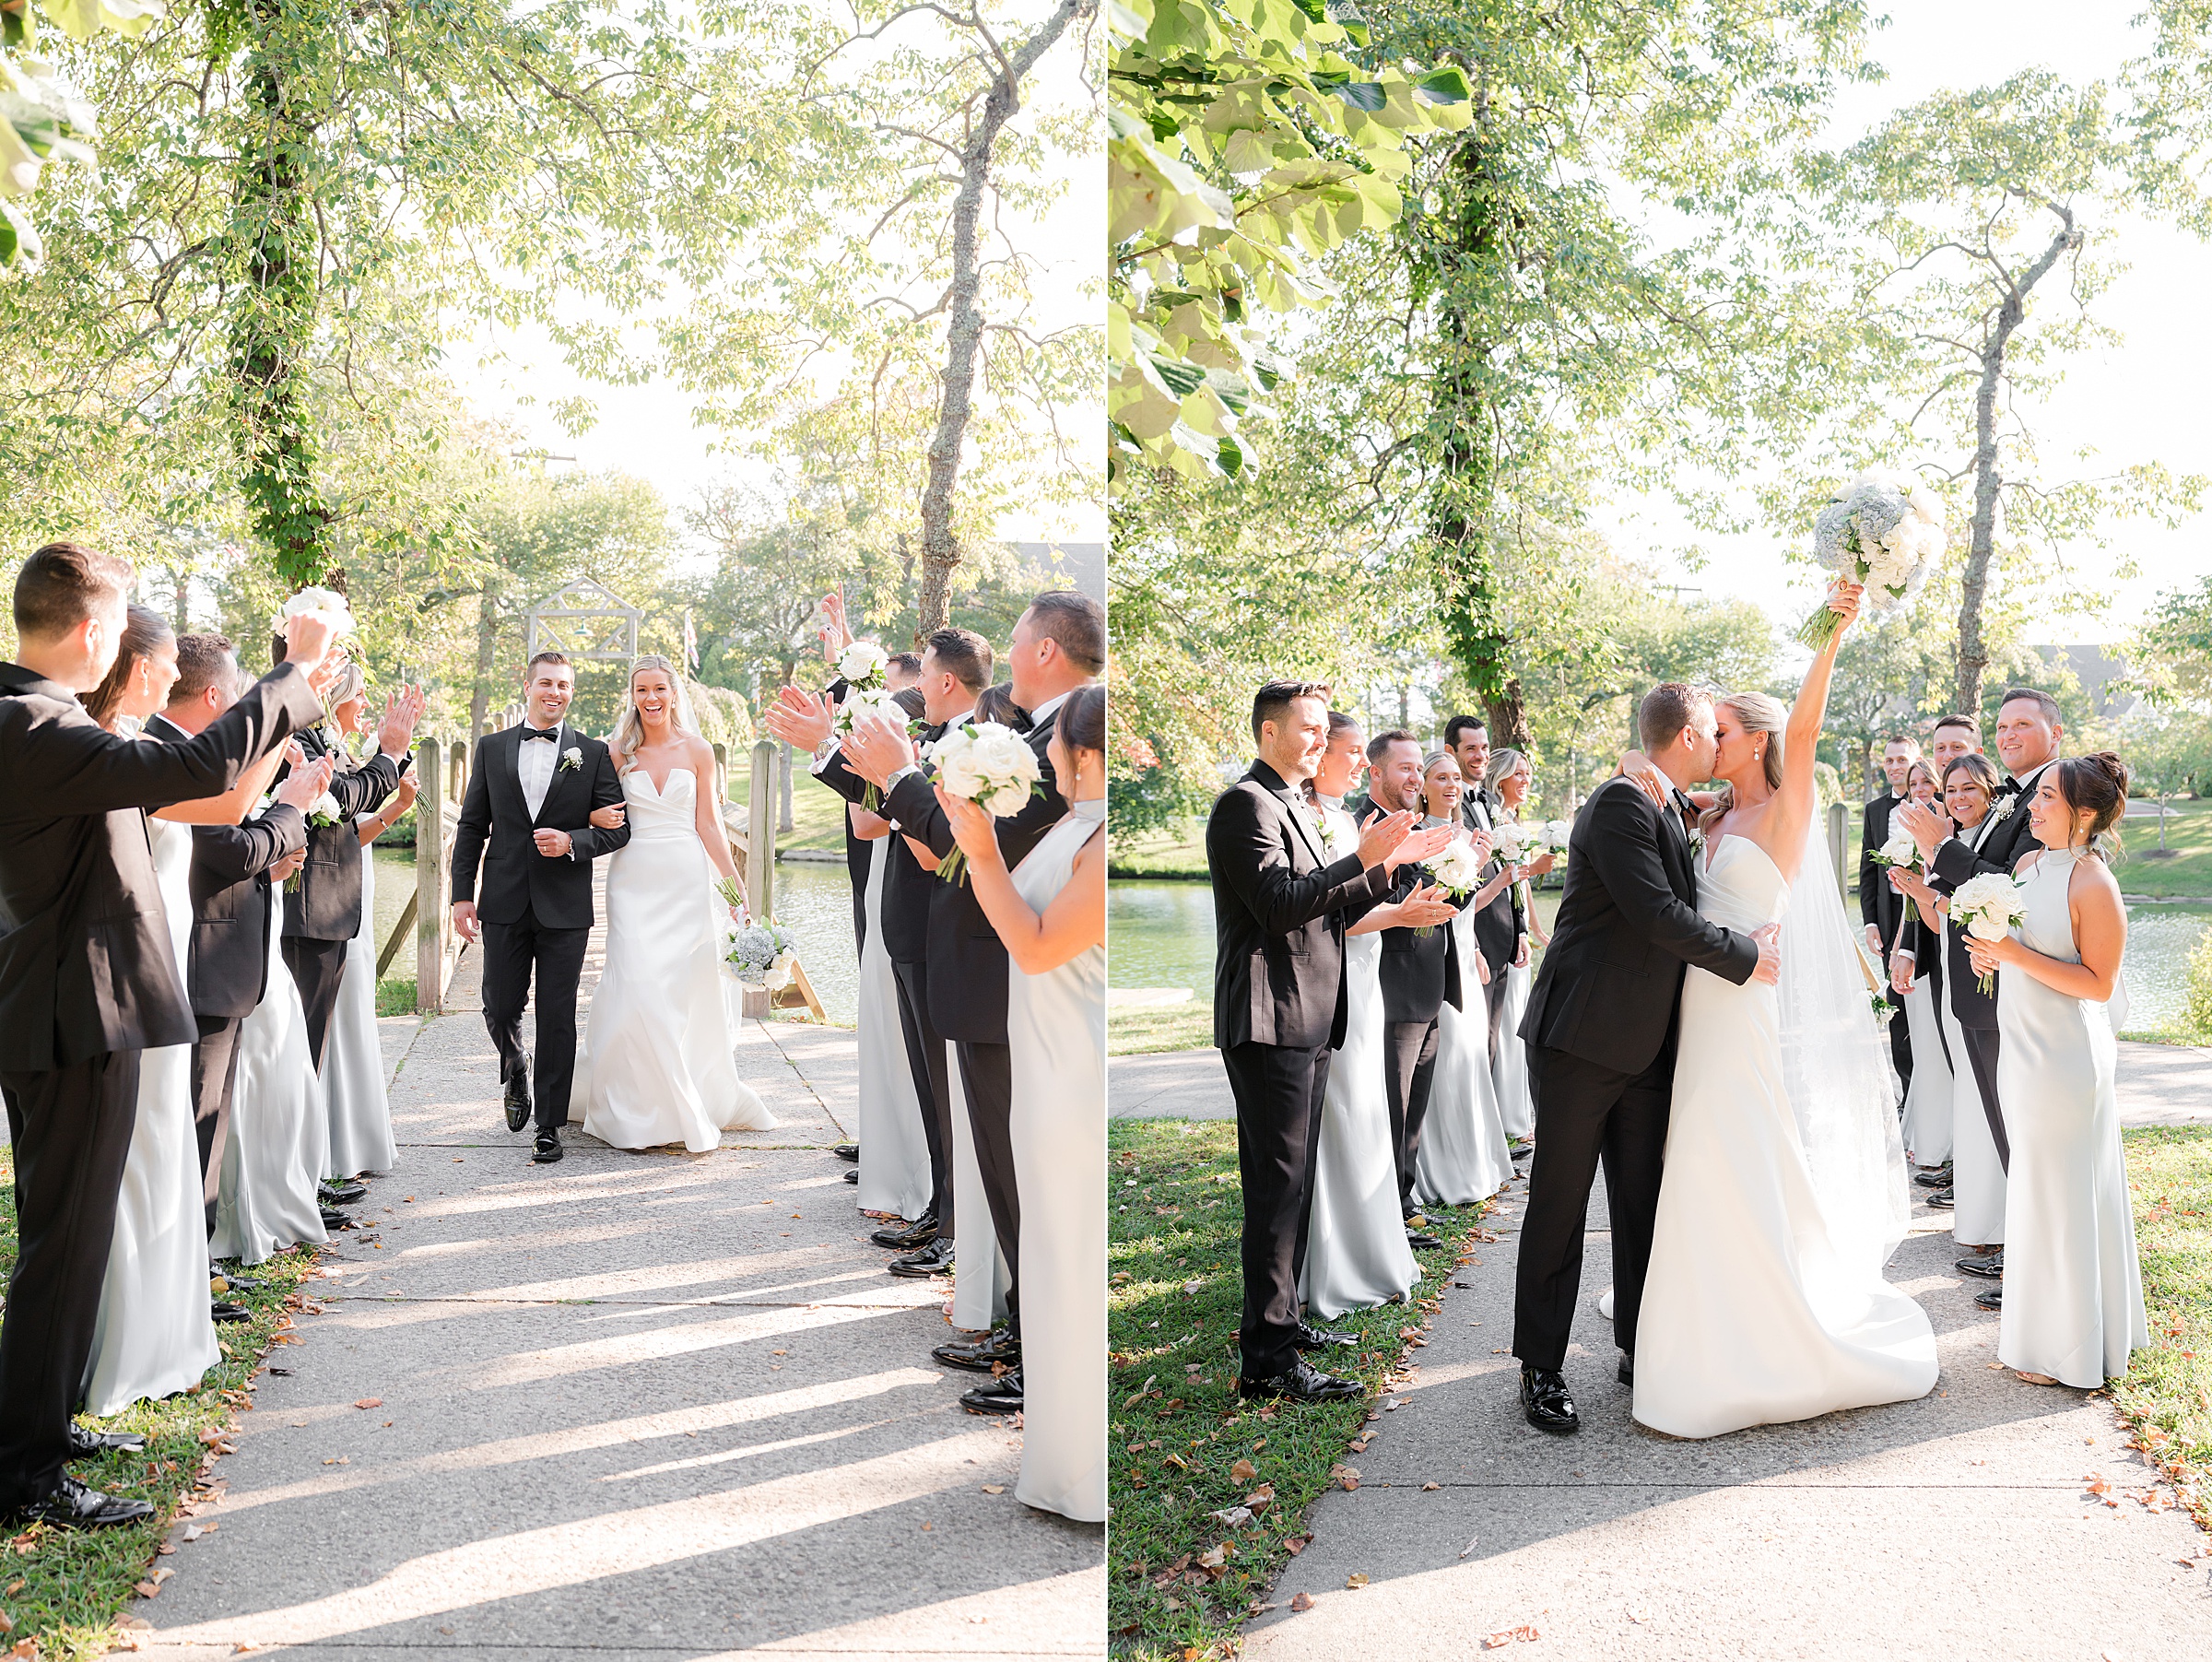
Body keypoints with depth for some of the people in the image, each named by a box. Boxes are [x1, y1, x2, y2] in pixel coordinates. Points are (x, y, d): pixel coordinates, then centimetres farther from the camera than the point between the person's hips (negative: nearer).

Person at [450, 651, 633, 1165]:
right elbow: (472, 826, 8)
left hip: (565, 908, -1)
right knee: (500, 1008, 6)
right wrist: (462, 894, 2)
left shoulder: (593, 753, 3)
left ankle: (550, 1125, 11)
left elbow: (617, 828, 2)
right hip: (505, 904, 2)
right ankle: (515, 1069, 40)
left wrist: (572, 842, -16)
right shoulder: (492, 748, 8)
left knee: (558, 1019, 1)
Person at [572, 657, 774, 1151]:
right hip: (634, 880, 0)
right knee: (638, 987, -9)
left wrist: (737, 885, 2)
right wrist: (598, 818, -13)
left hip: (687, 879, 1)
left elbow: (707, 824, 6)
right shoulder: (619, 753, 4)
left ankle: (697, 1100, 16)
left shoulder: (698, 751, 4)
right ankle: (639, 1107, 3)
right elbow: (600, 813, 11)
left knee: (686, 989, 2)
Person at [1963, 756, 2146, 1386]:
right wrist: (1989, 954, -1)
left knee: (2059, 1192, 3)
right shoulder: (2028, 864, 6)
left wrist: (2017, 955, -24)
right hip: (2024, 1046, 8)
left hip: (2065, 1056, -8)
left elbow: (2099, 983, -18)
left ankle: (2068, 1351, 17)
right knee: (2042, 1186, 18)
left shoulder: (2094, 885, -18)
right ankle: (2047, 1324, 32)